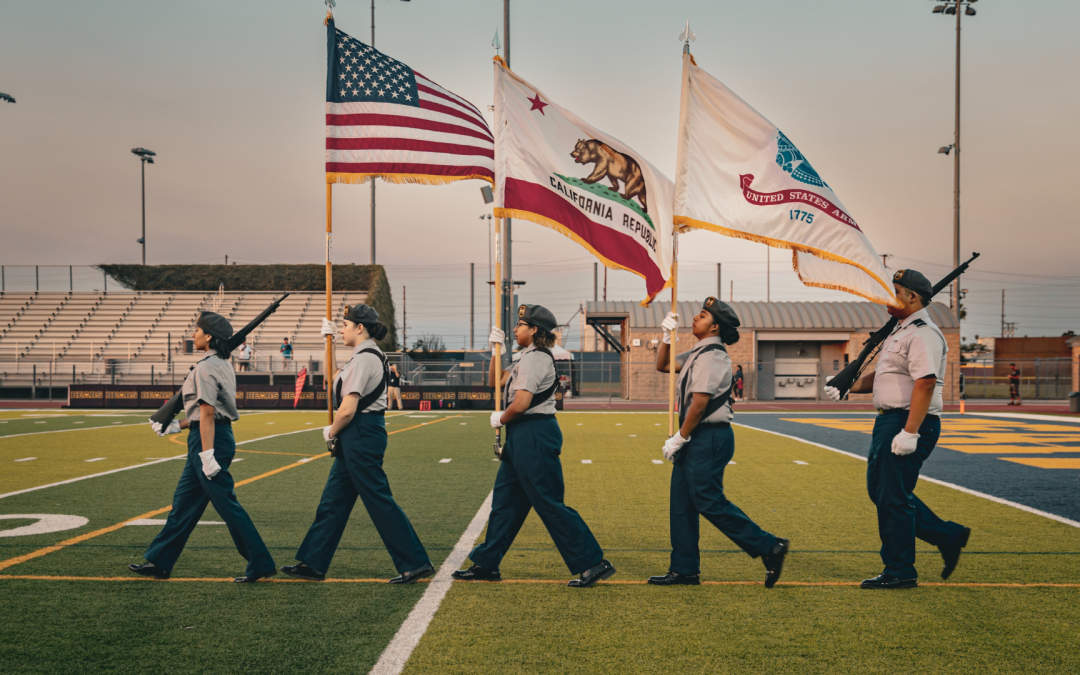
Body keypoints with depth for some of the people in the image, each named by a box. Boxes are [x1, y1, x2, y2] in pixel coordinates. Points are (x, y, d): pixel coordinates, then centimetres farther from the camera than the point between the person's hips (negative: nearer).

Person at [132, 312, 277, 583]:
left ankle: (262, 564, -1)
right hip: (223, 436, 10)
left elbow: (207, 414, -21)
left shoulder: (205, 367, -15)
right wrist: (176, 426, 24)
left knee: (226, 504, -5)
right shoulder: (223, 365, 14)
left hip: (210, 439, -10)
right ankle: (159, 562, 24)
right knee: (184, 501, 15)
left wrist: (207, 454, -24)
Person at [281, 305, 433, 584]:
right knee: (333, 500, 14)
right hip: (358, 437, 11)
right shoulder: (371, 354, 13)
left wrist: (331, 432, -3)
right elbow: (334, 380, 29)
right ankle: (313, 564, 22)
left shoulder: (363, 359, -18)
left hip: (361, 435, -11)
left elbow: (347, 409, -22)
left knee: (379, 500, -3)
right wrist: (330, 335, 26)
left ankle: (415, 562, 4)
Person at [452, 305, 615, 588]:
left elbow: (520, 404, -24)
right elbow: (495, 383, 23)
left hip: (535, 437, -11)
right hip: (522, 438, 11)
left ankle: (593, 563, 0)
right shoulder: (530, 358, 17)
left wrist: (500, 419, -5)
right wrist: (496, 350, 14)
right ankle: (487, 564, 23)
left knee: (550, 504, -6)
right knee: (505, 500, 14)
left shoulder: (535, 358, -15)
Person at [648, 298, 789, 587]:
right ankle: (684, 569, 17)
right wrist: (667, 335, 11)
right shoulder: (697, 354, 15)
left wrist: (679, 438, -16)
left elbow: (700, 402, -20)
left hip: (709, 438, -10)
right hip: (695, 438, 10)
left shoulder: (711, 357, -16)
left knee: (709, 501, -8)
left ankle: (769, 547, 2)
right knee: (681, 504, 10)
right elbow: (662, 365, 24)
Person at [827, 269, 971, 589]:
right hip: (888, 420, 11)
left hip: (909, 422, -11)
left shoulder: (923, 334, -15)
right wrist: (847, 386, 11)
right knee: (879, 490, 15)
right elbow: (882, 375, 25)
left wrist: (910, 432, -30)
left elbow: (925, 384, -25)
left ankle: (900, 572, 9)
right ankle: (947, 535, 24)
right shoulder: (900, 331, 18)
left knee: (893, 497, -4)